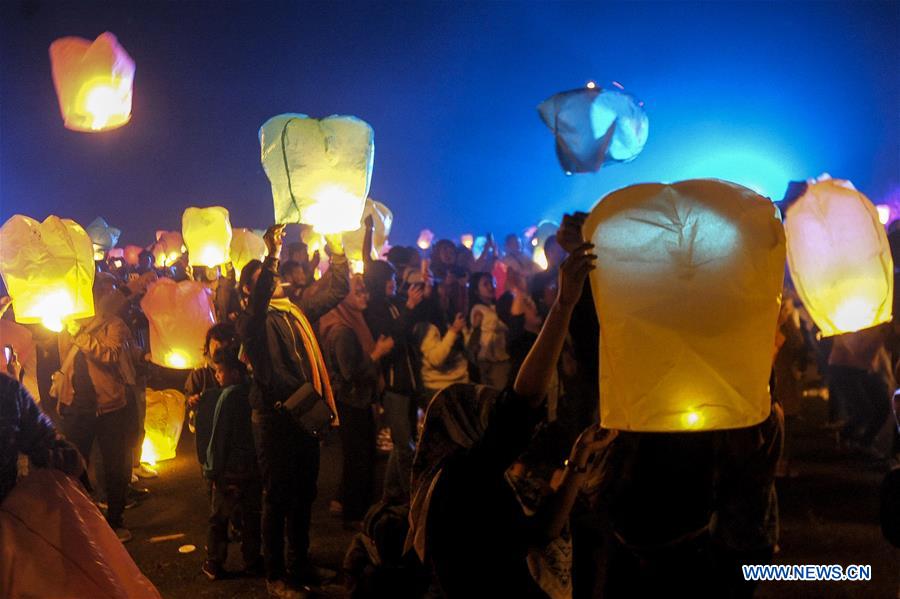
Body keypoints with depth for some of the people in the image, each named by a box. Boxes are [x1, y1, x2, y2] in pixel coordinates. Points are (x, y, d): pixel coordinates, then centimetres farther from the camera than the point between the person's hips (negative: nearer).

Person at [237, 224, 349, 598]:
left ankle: (299, 564, 31)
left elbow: (335, 290, 15)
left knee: (303, 494, 16)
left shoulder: (297, 311, 12)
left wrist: (337, 251, 4)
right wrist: (272, 254, -35)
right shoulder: (253, 320, -7)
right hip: (274, 416, -6)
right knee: (277, 497, 3)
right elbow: (259, 301, -30)